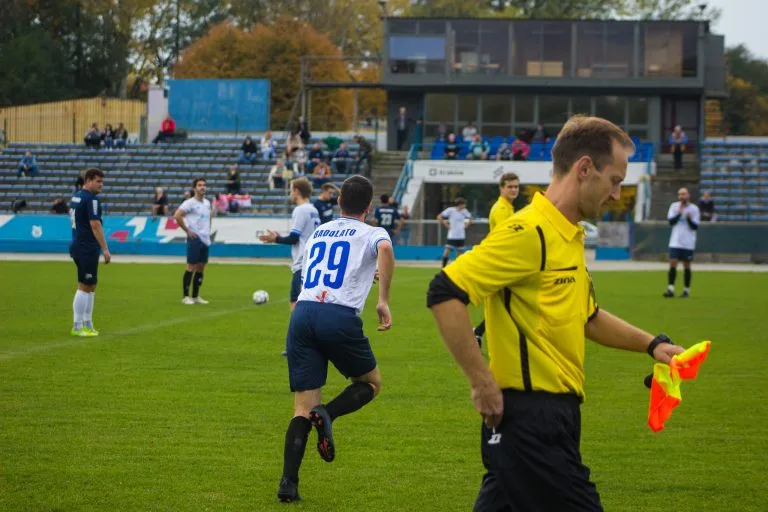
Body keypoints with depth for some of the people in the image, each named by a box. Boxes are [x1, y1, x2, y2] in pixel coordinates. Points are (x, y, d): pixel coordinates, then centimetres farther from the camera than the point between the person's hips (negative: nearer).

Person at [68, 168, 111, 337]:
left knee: (90, 286, 15)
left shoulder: (76, 197, 14)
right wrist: (105, 249, -18)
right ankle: (78, 327, -2)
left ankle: (87, 324, 18)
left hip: (78, 246, 10)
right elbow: (95, 225, -20)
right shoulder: (91, 199, -14)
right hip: (87, 249, -10)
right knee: (84, 287, -4)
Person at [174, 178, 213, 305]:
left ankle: (196, 296, 15)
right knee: (191, 267, -7)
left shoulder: (207, 203, 13)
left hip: (205, 239, 7)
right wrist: (187, 230, -15)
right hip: (195, 239, -7)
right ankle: (186, 296, -2)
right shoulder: (190, 203, -10)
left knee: (201, 267, 9)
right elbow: (177, 216, -18)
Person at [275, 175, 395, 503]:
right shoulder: (371, 233, 11)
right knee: (371, 383, 20)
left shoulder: (318, 233, 26)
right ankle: (327, 414, -9)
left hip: (302, 313, 4)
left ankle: (288, 482, -11)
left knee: (303, 408, 5)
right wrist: (383, 301, -10)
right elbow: (385, 250, -14)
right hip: (340, 316, -4)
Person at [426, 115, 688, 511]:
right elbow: (445, 293, -22)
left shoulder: (569, 237, 15)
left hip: (554, 416, 9)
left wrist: (650, 343, 22)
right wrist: (482, 382, -21)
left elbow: (586, 316, 31)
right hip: (529, 419, -9)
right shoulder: (529, 233, -15)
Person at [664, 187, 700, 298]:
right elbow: (671, 221, -4)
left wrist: (689, 219, -21)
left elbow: (695, 226, -4)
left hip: (688, 243, -1)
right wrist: (679, 213, -15)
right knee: (672, 264, -7)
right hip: (675, 242, 1)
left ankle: (686, 290, 12)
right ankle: (670, 289, -8)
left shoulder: (694, 209, -1)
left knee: (687, 266, 4)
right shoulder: (674, 206, 5)